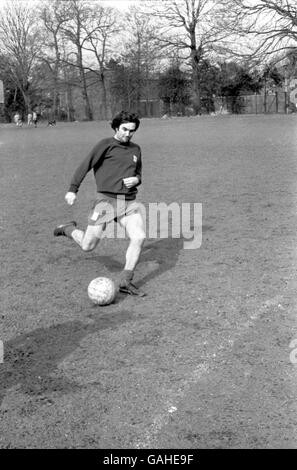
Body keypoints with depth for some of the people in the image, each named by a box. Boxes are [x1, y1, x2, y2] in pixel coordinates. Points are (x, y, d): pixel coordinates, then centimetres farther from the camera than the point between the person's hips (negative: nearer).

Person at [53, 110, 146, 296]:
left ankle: (125, 281, -4)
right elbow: (86, 165, -6)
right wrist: (73, 189, -15)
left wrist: (136, 180, 2)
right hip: (106, 200, -5)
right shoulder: (106, 144, -2)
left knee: (139, 237, -16)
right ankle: (69, 229, 30)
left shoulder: (136, 149, 16)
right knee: (87, 246, -3)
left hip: (129, 202, 5)